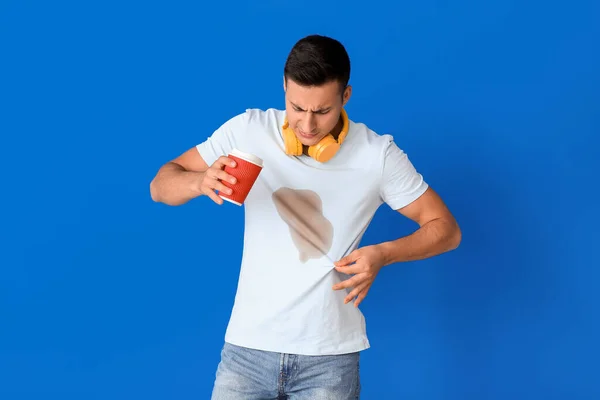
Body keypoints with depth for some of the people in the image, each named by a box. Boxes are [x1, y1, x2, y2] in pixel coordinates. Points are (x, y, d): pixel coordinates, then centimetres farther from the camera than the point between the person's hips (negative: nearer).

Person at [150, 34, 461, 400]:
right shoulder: (248, 130, -4)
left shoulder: (378, 154, -6)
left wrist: (383, 254, -18)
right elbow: (161, 186, -1)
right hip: (248, 347, 1)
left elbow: (446, 229, 1)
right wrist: (201, 182, -24)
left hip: (329, 356, -1)